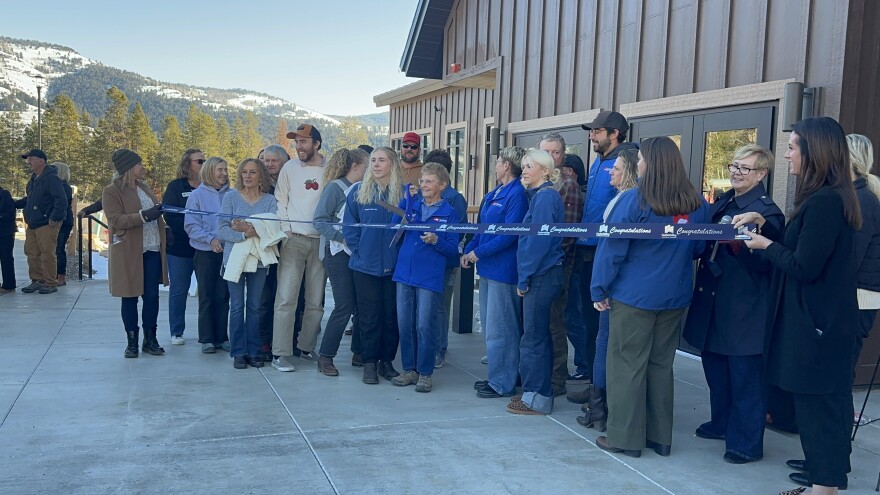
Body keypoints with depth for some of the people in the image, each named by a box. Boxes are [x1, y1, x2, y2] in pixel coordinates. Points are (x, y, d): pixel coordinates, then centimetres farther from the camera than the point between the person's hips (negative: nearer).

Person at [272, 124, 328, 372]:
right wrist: (286, 230, -3)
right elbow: (281, 201, 6)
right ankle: (281, 353, -3)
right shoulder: (290, 167, 4)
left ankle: (306, 347, 21)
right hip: (294, 239, -1)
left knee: (316, 301, 7)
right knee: (286, 298, -6)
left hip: (321, 240, 1)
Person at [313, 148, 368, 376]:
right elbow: (320, 221, -10)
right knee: (344, 306, -7)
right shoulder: (335, 187, -6)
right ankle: (325, 357, 4)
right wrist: (343, 237, -18)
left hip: (358, 253, 6)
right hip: (338, 253, -6)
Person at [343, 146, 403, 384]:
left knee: (392, 315, 8)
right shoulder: (359, 192, 2)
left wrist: (403, 253, -7)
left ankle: (386, 360, 21)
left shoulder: (405, 192, -1)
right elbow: (349, 225, 3)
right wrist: (359, 251, -4)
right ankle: (369, 363, 14)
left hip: (394, 265, 0)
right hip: (365, 265, 0)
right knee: (368, 316, 4)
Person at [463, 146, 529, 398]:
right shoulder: (494, 193, 14)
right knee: (490, 325, 16)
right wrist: (469, 251, 4)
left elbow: (509, 234, -21)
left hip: (503, 270, -10)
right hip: (488, 267, 10)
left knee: (499, 329, -2)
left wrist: (479, 252, -16)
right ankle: (495, 375, 27)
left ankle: (502, 384, 8)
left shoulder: (517, 194, -15)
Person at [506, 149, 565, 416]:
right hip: (542, 276, 10)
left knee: (533, 338, -3)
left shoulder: (545, 196, -14)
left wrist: (524, 277, -15)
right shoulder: (540, 194, 17)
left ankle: (536, 397, 5)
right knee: (539, 336, 14)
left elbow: (539, 240, -19)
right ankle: (540, 392, 23)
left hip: (541, 276, -10)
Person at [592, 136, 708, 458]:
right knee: (661, 365, 14)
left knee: (627, 365, 4)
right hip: (676, 297, 5)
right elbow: (698, 248, 14)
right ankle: (660, 437, 22)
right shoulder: (696, 203, 2)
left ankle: (625, 437, 10)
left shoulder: (634, 200, -13)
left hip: (634, 295, -5)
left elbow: (612, 247, -12)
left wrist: (599, 289, -6)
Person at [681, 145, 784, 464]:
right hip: (712, 301, 8)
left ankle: (747, 442, 12)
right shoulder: (722, 202, 13)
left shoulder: (767, 211, -12)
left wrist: (736, 243, -30)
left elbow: (763, 262, -17)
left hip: (743, 308, -8)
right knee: (715, 366, 19)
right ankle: (722, 423, 36)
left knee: (744, 376, 0)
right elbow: (705, 243, 18)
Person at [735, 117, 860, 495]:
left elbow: (803, 266, -23)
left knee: (818, 405, 0)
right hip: (820, 318, 11)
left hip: (817, 323, -11)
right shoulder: (829, 197, 11)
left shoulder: (824, 202, -22)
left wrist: (766, 245, -8)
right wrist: (762, 223, 10)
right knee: (823, 404, 16)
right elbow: (798, 248, 16)